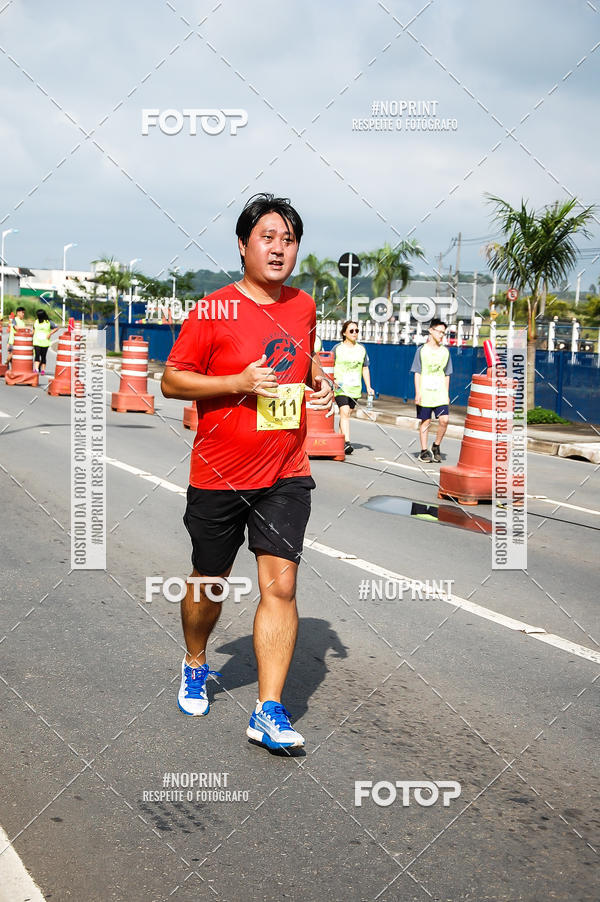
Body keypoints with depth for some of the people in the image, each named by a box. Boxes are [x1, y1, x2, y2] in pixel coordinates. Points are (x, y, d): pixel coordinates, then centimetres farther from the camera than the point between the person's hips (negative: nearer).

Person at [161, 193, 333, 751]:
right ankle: (195, 665, 42)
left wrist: (318, 384, 2)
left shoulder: (303, 307, 7)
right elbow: (171, 380, -7)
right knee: (209, 582, 13)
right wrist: (239, 381, -20)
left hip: (286, 475, 3)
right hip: (219, 474, -2)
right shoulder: (213, 310, -9)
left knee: (280, 584, -7)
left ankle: (269, 712, -1)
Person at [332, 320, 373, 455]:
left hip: (355, 388, 4)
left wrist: (368, 387, 10)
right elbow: (330, 366, 3)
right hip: (340, 387, -4)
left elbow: (365, 369, 17)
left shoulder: (361, 349, 13)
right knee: (344, 412, -17)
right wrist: (334, 381, -14)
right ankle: (346, 442, -25)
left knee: (347, 413, 7)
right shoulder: (337, 348, 1)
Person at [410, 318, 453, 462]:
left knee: (444, 420, -10)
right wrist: (417, 393, -6)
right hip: (425, 392, -2)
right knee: (425, 421, 3)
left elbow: (447, 375, 14)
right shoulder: (422, 350, 1)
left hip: (440, 393, 2)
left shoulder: (445, 351, 10)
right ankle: (424, 451, 13)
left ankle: (436, 446, 11)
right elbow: (417, 373, 0)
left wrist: (446, 394, 11)